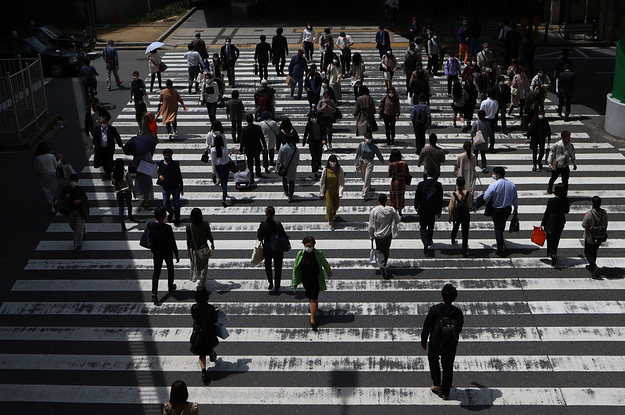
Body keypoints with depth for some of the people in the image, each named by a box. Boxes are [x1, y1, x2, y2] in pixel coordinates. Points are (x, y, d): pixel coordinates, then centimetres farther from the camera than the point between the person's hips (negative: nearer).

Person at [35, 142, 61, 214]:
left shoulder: (37, 158, -16)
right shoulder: (52, 156, -17)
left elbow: (36, 167, -3)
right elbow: (56, 166, -6)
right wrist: (60, 159, 7)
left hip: (44, 176, -1)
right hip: (53, 175, 1)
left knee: (47, 191, 6)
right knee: (54, 189, 26)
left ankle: (52, 207, -3)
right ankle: (54, 201, 48)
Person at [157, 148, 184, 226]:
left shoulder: (175, 164, -11)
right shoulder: (161, 163, -6)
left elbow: (179, 176, -3)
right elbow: (158, 171, 15)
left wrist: (181, 188, -1)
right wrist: (160, 175, -10)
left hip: (175, 187, -2)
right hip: (165, 187, 2)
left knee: (177, 204, 7)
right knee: (165, 204, 8)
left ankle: (177, 218, 28)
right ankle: (171, 212, 41)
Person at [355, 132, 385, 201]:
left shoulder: (374, 146, -6)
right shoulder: (361, 145, -4)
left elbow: (379, 154, 11)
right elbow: (358, 155, 1)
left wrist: (382, 161, 25)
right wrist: (357, 164, -5)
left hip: (369, 163, -3)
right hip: (362, 162, 3)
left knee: (367, 179, -8)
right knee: (363, 178, 18)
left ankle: (365, 196, -5)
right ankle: (368, 186, 52)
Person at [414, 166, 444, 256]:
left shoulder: (421, 184, -15)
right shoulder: (438, 185, -12)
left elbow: (417, 197, -6)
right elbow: (440, 198, -4)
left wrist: (416, 207, 11)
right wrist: (439, 210, 7)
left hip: (423, 209, -1)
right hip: (433, 209, 1)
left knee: (423, 226, 8)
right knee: (431, 226, 21)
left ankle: (425, 242, -15)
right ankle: (429, 240, 36)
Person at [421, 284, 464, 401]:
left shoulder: (434, 310, -20)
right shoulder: (457, 312, -14)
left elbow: (426, 327, -14)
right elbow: (459, 329, 1)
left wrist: (423, 343, 0)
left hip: (435, 344, -1)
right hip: (451, 347, 1)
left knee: (433, 360, 29)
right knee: (448, 368, 18)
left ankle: (436, 383, 24)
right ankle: (445, 393, 27)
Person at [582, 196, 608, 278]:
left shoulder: (589, 214, -26)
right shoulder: (604, 213, -10)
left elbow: (584, 225, -16)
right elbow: (606, 225, 2)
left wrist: (584, 219, 3)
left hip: (590, 237, -5)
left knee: (587, 252, 12)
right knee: (594, 252, 24)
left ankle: (594, 266, -6)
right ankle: (591, 266, 38)